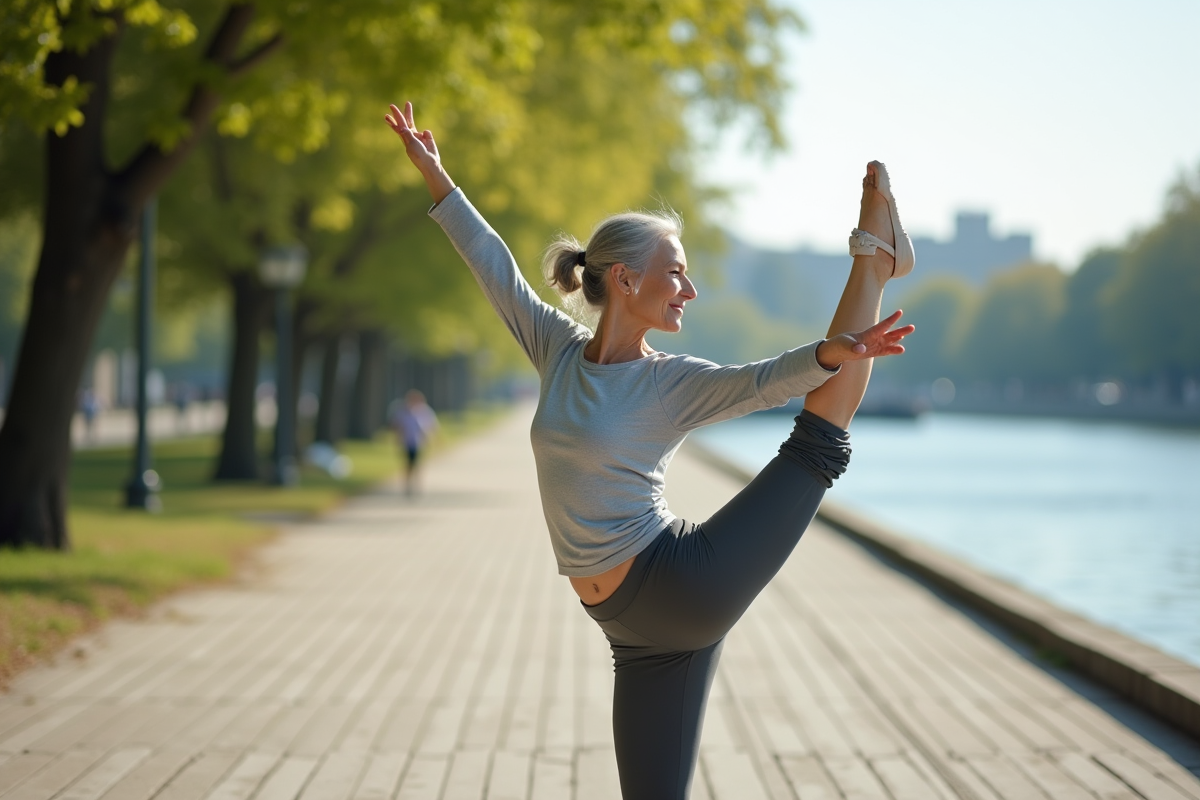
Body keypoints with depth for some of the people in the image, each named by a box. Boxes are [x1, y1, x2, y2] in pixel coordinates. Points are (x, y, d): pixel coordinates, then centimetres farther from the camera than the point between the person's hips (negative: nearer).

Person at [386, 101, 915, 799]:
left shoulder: (673, 384, -6)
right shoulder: (561, 348, 5)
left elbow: (769, 378, -23)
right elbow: (493, 264, 13)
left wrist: (835, 352, -42)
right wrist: (435, 174, 15)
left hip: (691, 585, -3)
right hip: (642, 629, 3)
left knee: (819, 440, -7)